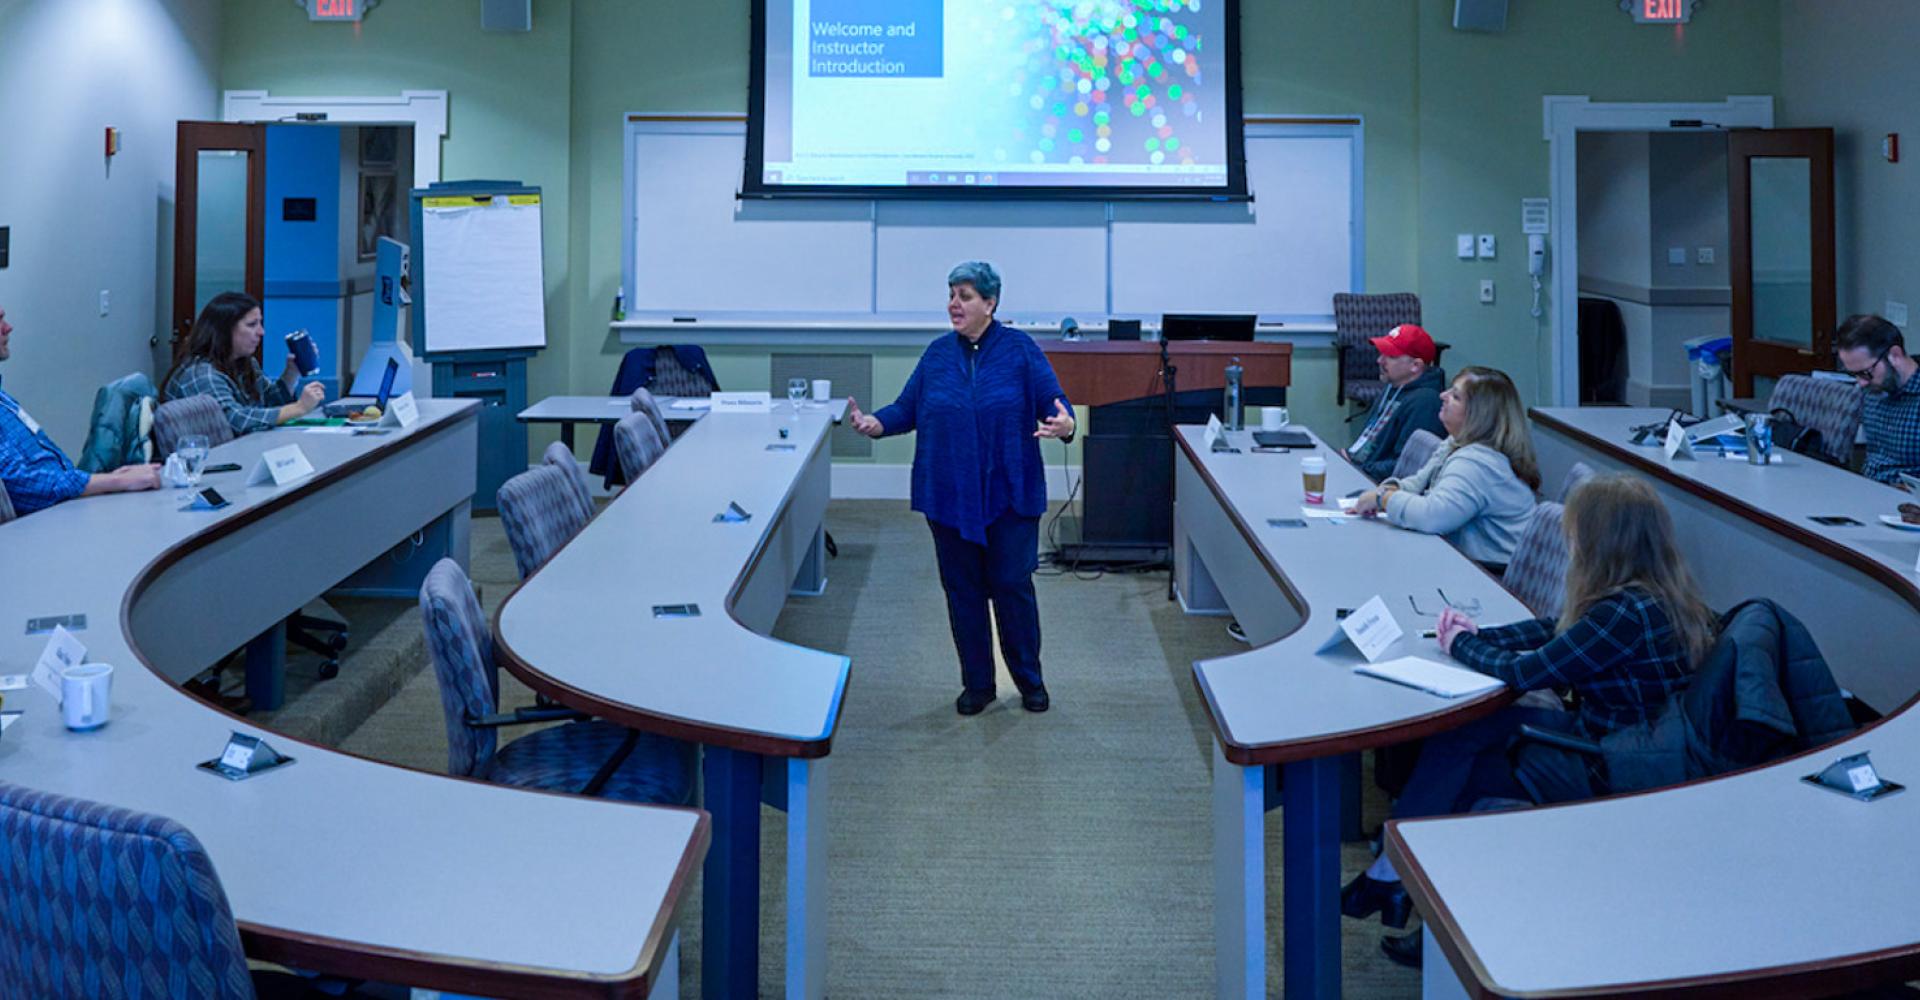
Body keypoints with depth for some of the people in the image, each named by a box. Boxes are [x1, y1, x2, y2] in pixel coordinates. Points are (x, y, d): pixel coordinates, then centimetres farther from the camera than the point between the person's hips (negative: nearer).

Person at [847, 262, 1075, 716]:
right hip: (949, 495, 3)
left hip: (1009, 494, -3)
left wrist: (1064, 424, -31)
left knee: (1012, 584, 0)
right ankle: (977, 683, 21)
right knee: (962, 588, 8)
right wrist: (875, 423, -14)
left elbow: (1056, 404, -9)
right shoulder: (938, 354, 5)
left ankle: (1030, 679, 19)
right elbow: (908, 408, 5)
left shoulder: (1020, 350, -5)